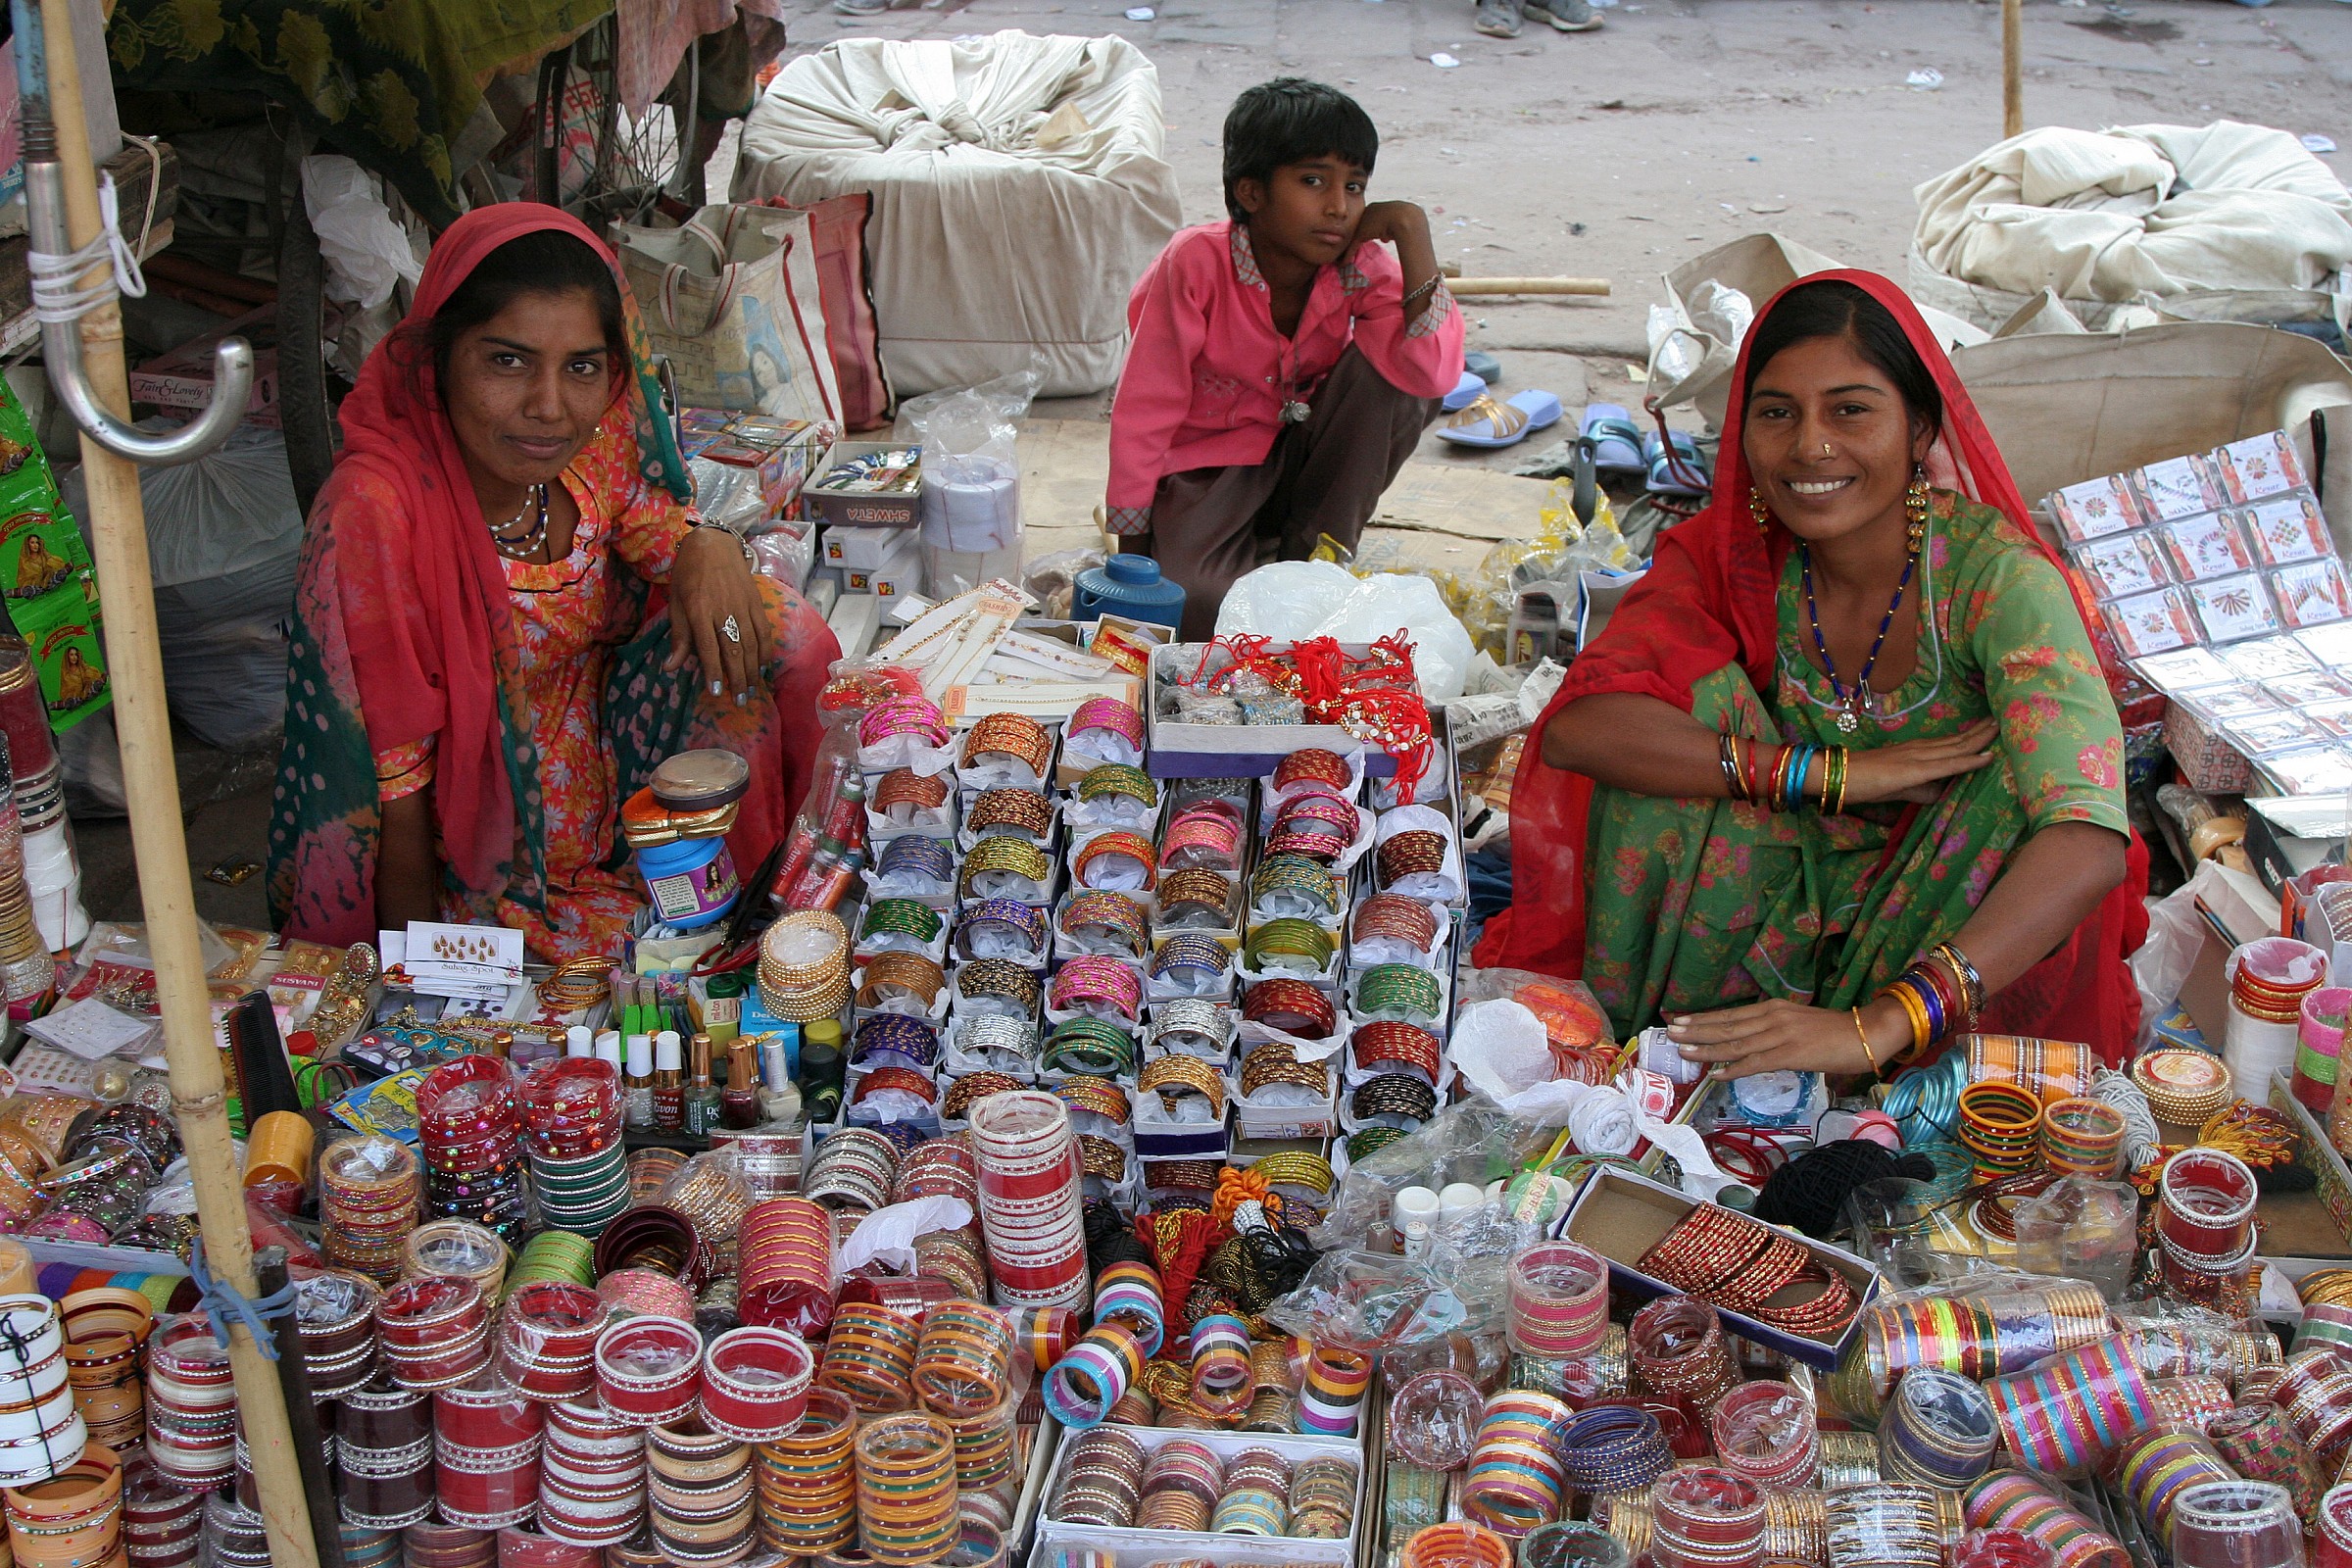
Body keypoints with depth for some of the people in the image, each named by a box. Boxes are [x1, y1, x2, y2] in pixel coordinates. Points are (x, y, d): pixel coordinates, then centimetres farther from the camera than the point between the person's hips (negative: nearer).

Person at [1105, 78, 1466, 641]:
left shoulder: (1361, 266, -15)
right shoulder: (1197, 262, -24)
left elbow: (1435, 374, -32)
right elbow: (1145, 405, -17)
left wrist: (1411, 230, -32)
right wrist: (1129, 535, -13)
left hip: (1306, 444, 4)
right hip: (1209, 458, -3)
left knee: (1396, 369, -24)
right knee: (1196, 601, -31)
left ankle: (1314, 545, -8)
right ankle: (1262, 552, 4)